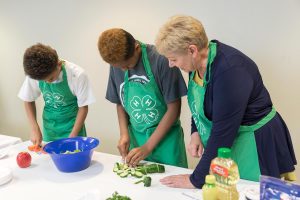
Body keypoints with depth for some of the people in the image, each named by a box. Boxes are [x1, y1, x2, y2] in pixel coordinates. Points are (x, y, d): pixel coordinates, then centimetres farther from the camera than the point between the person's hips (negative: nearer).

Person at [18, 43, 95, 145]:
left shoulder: (77, 75, -24)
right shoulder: (34, 75, -15)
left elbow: (83, 107, -13)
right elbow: (29, 101, 2)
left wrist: (72, 137, -14)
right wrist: (35, 129, -8)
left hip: (72, 126, -3)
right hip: (49, 127, 3)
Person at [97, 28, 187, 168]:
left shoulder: (160, 60, -19)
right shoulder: (117, 64, -3)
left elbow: (174, 108, -15)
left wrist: (148, 146, -14)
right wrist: (124, 133, -5)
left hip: (165, 138, -4)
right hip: (135, 138, 4)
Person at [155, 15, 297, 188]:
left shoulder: (230, 70, -30)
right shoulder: (197, 62, -4)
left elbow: (222, 132, -29)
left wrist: (196, 180, -22)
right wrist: (196, 132, -4)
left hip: (254, 145, -7)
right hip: (221, 145, 8)